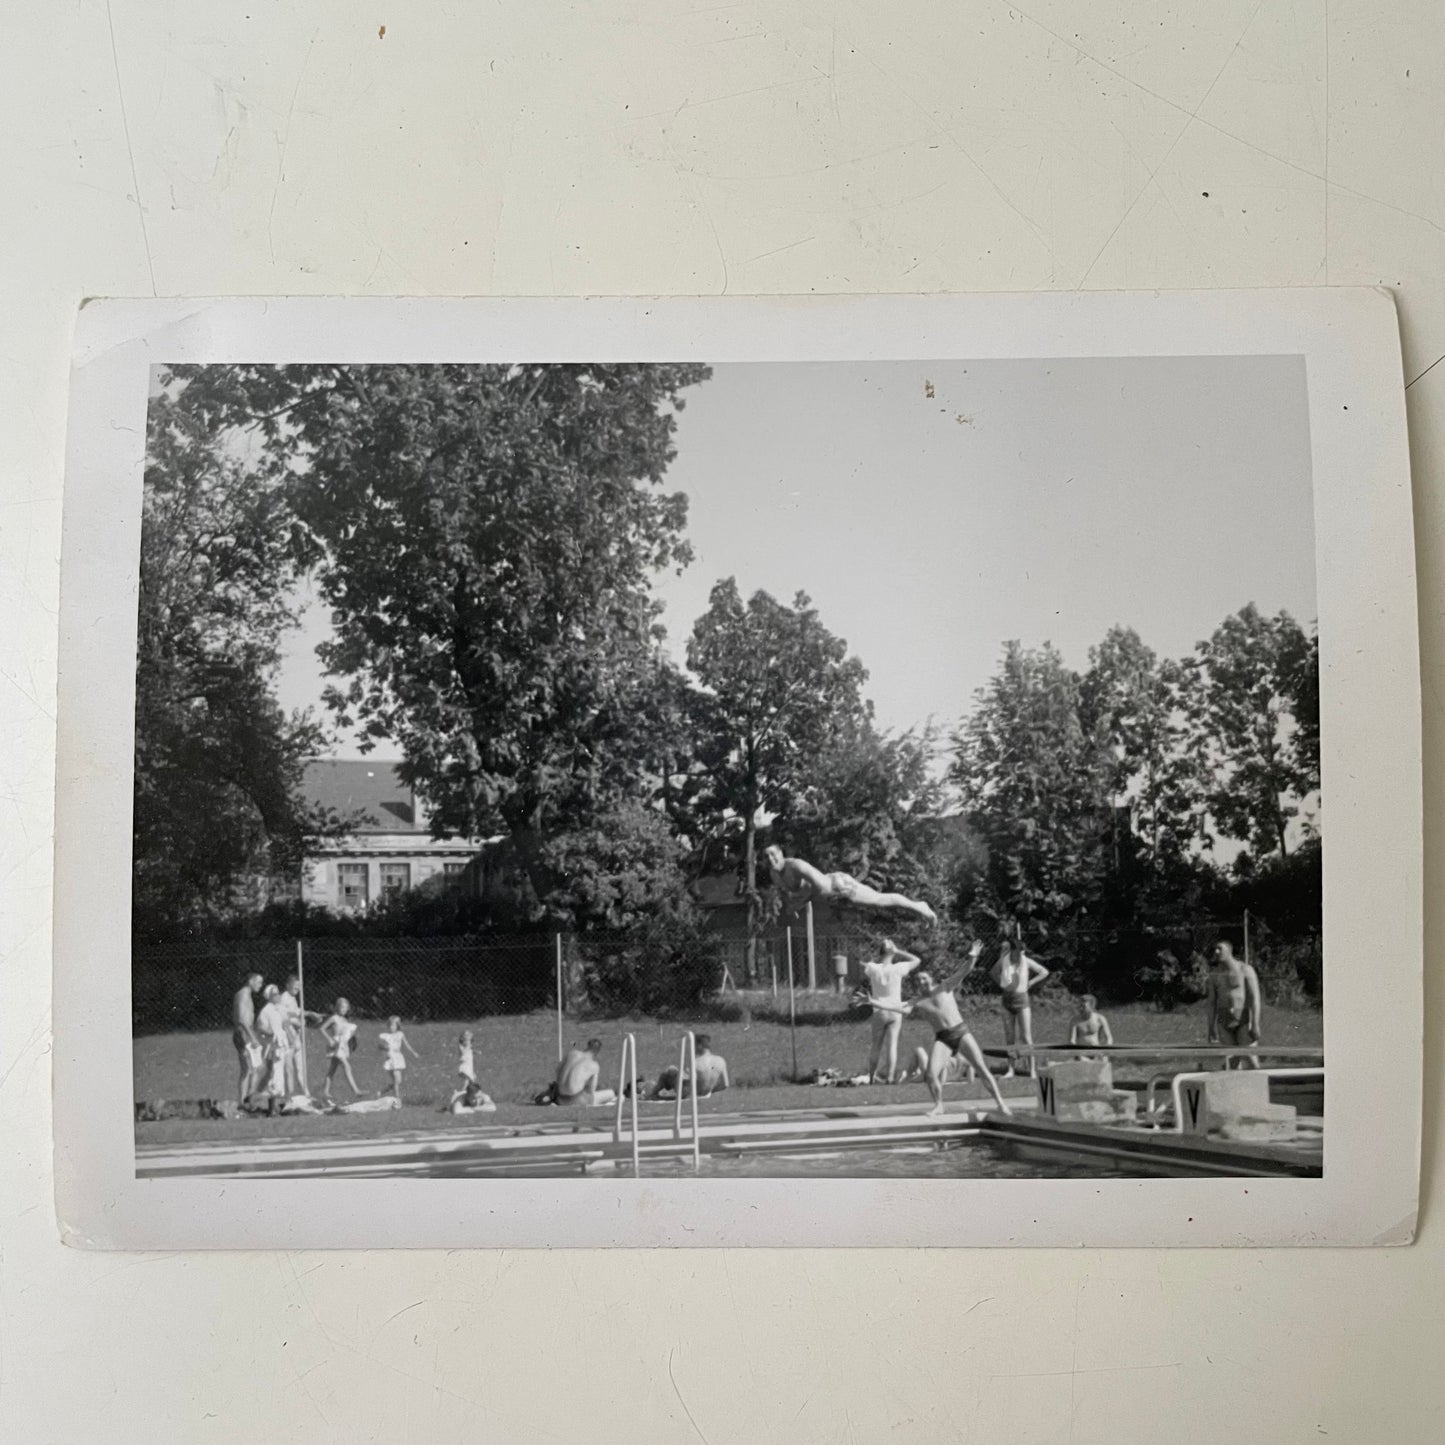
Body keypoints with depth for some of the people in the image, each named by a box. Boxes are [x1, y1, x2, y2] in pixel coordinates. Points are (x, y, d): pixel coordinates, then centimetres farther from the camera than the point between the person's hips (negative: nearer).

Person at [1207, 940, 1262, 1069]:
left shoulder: (1246, 969, -9)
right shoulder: (1214, 974, 6)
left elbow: (1255, 998, -13)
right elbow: (1212, 1002, 10)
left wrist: (1255, 1025, -21)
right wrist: (1211, 1028, 5)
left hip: (1244, 1020, -4)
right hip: (1224, 1023, 4)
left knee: (1249, 1061, -11)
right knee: (1231, 1063, 3)